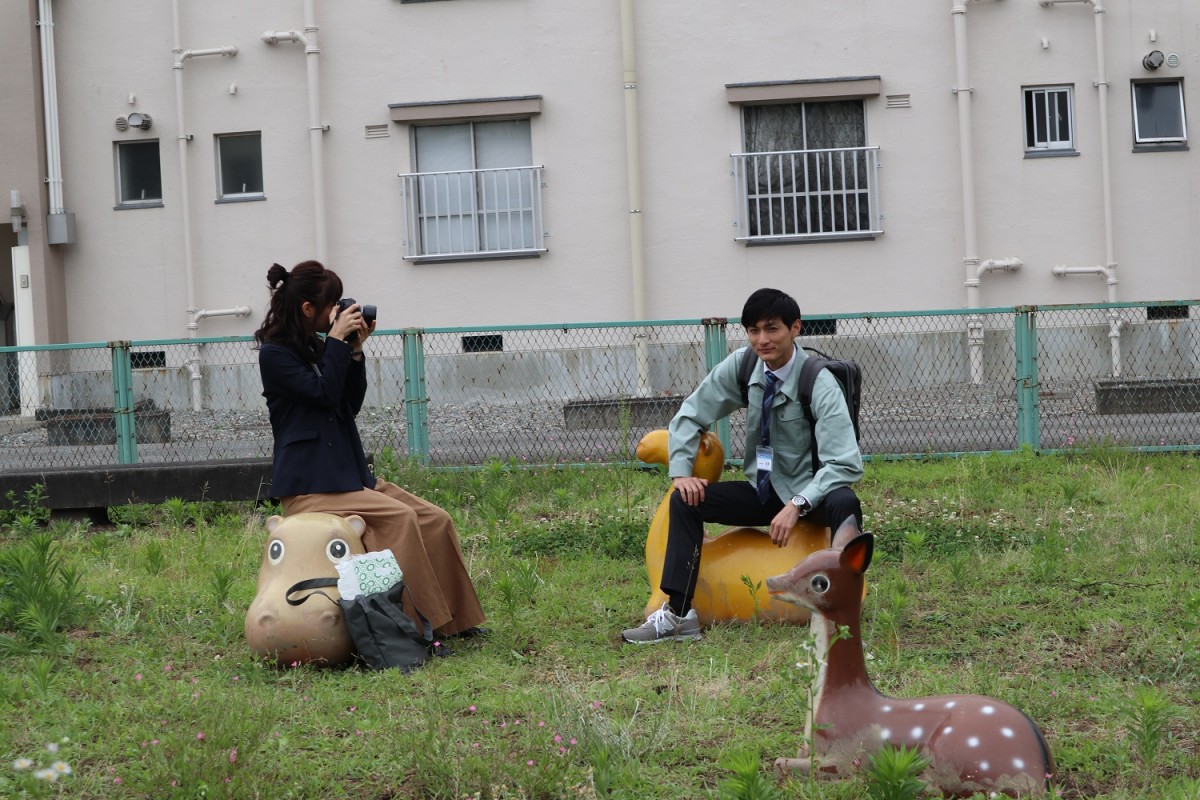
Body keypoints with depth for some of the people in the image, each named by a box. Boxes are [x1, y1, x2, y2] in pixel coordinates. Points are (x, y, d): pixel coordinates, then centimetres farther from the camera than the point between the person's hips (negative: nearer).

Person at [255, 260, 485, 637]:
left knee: (436, 520, -5)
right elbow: (324, 394, -16)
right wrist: (337, 342, -10)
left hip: (347, 473, 9)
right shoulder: (274, 354, -6)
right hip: (309, 484, -9)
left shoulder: (315, 348, 16)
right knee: (399, 516, -28)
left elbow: (351, 404, 15)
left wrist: (355, 350, 7)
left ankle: (455, 619, -2)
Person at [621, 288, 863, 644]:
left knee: (844, 502, -37)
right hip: (762, 491, 5)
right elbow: (690, 415, 3)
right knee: (685, 500, -12)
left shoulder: (819, 384, -20)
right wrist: (681, 471, -12)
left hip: (808, 493, -5)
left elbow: (845, 464, -27)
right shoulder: (741, 365, -6)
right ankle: (678, 614, -14)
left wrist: (797, 505, -38)